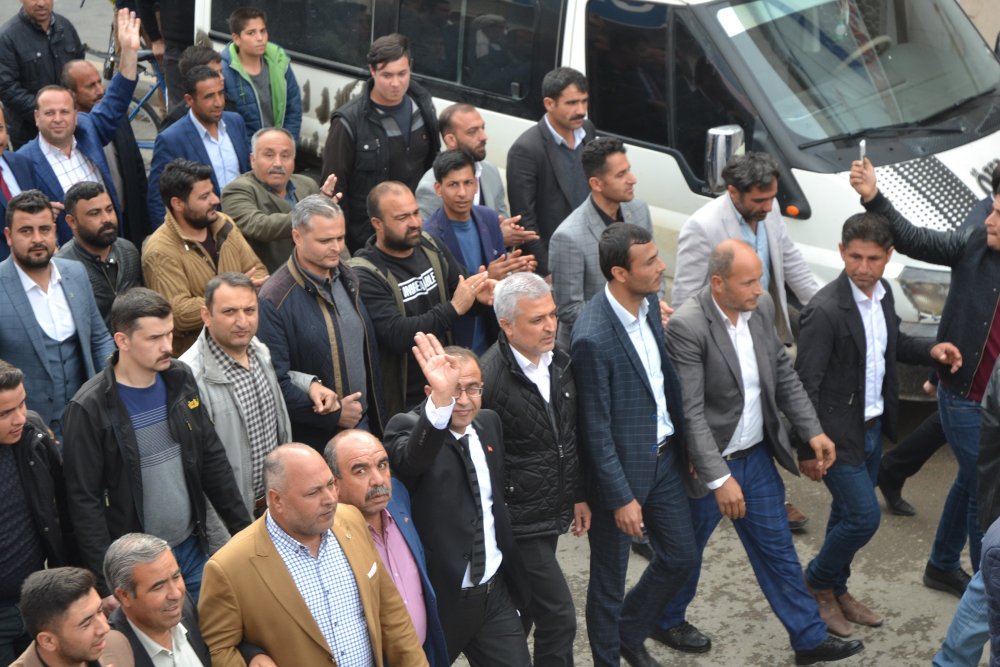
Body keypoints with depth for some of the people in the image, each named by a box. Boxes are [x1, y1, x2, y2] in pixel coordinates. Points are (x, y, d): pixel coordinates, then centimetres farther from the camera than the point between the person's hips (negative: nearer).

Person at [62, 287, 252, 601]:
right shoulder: (89, 408, -16)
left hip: (192, 549, 5)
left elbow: (213, 459, 10)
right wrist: (109, 586, -16)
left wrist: (244, 530, 9)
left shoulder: (180, 379, 1)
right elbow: (84, 502, -14)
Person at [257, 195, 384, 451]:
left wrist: (375, 416, 11)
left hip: (362, 421, 6)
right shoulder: (274, 300, -17)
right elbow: (276, 381, -20)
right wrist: (333, 415, -16)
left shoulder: (346, 278, 7)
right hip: (312, 438, -6)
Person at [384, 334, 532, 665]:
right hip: (439, 597, -5)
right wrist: (440, 400, -54)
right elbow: (410, 459, -39)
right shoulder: (407, 427, -14)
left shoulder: (489, 423, 6)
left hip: (495, 592, 5)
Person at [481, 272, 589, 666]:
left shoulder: (558, 361, 2)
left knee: (523, 612, 20)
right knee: (558, 617, -3)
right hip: (519, 523, -7)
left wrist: (578, 496, 17)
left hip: (552, 514, 7)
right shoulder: (490, 379, -24)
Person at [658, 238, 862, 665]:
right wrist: (719, 477, -29)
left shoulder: (761, 307, -5)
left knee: (777, 550, 14)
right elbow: (690, 412, -27)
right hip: (706, 463, -6)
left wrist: (813, 431, 0)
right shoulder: (687, 327, -26)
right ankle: (668, 619, 41)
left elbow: (783, 374, 7)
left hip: (758, 455, 6)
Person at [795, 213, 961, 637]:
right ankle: (818, 583, 20)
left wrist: (931, 350, -1)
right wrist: (808, 450, -18)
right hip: (839, 434, -8)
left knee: (848, 514, 20)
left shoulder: (882, 293, 0)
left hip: (872, 428, 8)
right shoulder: (825, 310, -25)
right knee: (864, 517, -3)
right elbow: (804, 383, -21)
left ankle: (837, 590, 38)